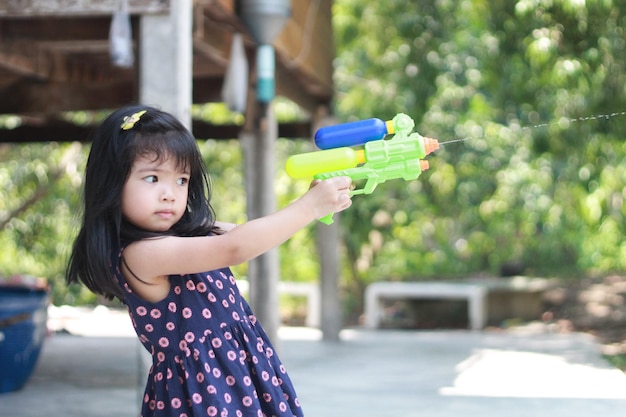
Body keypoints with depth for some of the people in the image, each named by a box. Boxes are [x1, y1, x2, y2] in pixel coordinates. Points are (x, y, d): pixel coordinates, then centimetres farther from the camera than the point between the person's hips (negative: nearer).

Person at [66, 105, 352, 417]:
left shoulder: (187, 231, 6)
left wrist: (316, 202, -6)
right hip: (202, 390, -8)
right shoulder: (139, 253, -20)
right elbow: (233, 249, -26)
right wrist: (310, 207, -21)